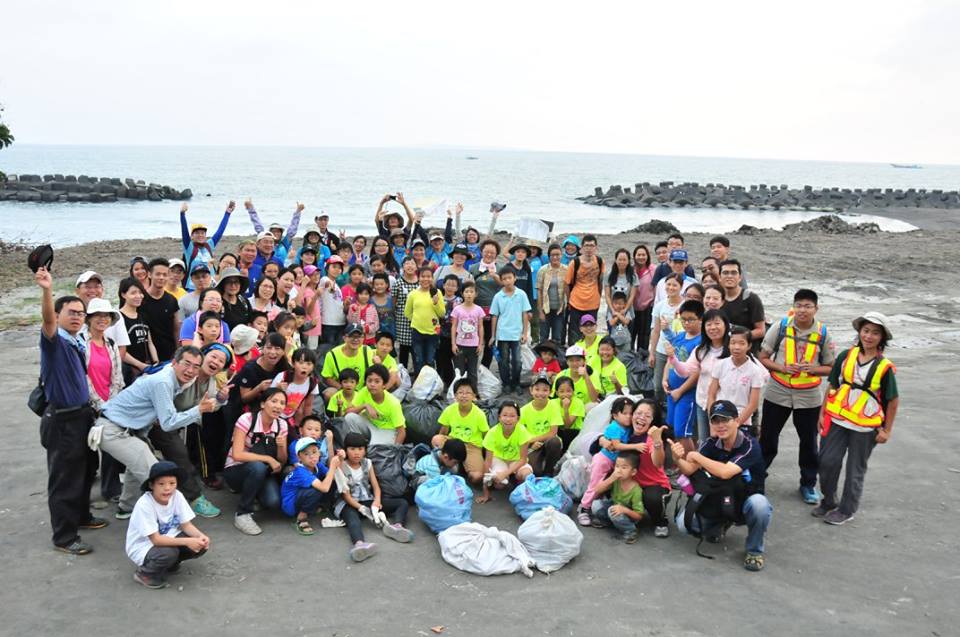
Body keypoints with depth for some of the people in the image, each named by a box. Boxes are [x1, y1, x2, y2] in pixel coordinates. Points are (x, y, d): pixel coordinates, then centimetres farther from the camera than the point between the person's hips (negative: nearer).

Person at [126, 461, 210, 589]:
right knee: (169, 553, -34)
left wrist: (201, 536, -29)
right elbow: (155, 539, -28)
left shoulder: (177, 496, -13)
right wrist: (186, 541, -36)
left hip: (167, 539, 6)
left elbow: (186, 525, -8)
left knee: (202, 544, -14)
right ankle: (145, 573, -4)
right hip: (143, 547, -6)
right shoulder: (144, 504, -29)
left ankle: (170, 563, 10)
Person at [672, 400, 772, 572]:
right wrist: (678, 459, -38)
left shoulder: (750, 445, -25)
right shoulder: (711, 443, -10)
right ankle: (717, 528, 21)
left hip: (747, 501, -4)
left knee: (759, 504, -38)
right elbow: (689, 471, -15)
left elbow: (725, 472, -37)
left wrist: (695, 456, -25)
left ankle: (754, 550, -9)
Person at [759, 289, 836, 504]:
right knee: (767, 438, 9)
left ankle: (808, 485, 30)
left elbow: (830, 367, 4)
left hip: (808, 397, 1)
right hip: (777, 392, -1)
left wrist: (813, 369, -16)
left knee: (809, 442, 12)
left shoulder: (823, 334, -3)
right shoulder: (780, 327, -6)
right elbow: (763, 358, -1)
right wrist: (783, 368, -18)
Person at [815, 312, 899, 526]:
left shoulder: (885, 367, -9)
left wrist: (886, 430, -1)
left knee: (855, 469, 10)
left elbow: (893, 401, -2)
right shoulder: (846, 356, -2)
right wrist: (822, 413, 6)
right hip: (837, 420, 2)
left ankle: (847, 510, 25)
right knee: (828, 461, 2)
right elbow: (832, 386, 6)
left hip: (866, 426, -2)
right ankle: (828, 501, 25)